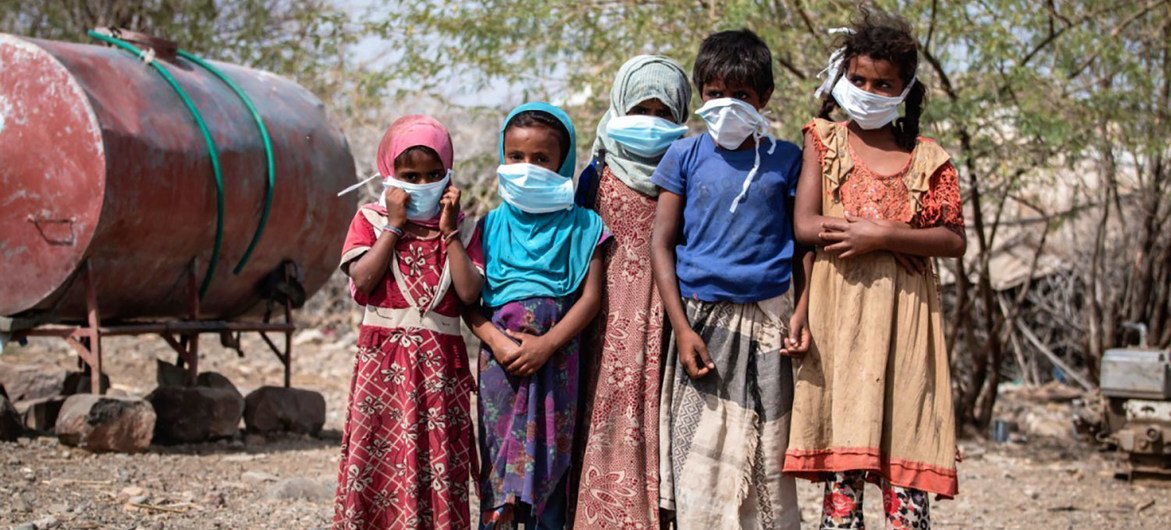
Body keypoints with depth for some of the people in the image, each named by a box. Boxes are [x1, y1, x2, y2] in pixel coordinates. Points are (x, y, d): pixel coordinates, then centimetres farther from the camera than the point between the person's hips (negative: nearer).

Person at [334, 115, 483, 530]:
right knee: (378, 463, -2)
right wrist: (395, 225, -9)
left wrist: (448, 231, -6)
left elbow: (470, 293, -6)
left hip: (440, 363, 1)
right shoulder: (371, 220, 6)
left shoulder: (460, 228, 9)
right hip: (384, 359, -1)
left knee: (438, 461, 0)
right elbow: (362, 279, -11)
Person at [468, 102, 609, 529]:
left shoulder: (581, 226, 5)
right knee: (498, 455, 2)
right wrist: (495, 340, -14)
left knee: (549, 458, 1)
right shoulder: (492, 225, 9)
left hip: (556, 354, -1)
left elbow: (591, 297, -3)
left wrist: (546, 344, -14)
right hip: (501, 355, 1)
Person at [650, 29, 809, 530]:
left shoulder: (785, 160, 5)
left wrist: (800, 314, -7)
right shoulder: (685, 156, 4)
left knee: (765, 459, 3)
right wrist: (682, 328, -7)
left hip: (765, 320, 0)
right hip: (701, 319, 0)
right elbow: (661, 244, 2)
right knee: (699, 461, -1)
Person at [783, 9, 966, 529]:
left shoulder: (927, 158, 12)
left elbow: (954, 240, 3)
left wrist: (882, 235, -12)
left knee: (906, 459, -4)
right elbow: (806, 225, -3)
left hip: (905, 313, 1)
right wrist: (899, 240, -8)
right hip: (839, 307, -1)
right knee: (841, 460, -5)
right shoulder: (824, 140, 10)